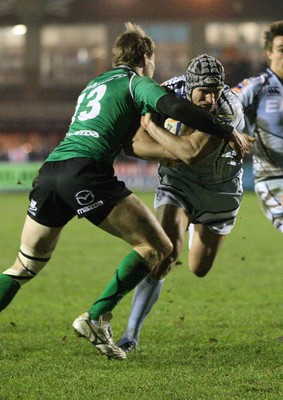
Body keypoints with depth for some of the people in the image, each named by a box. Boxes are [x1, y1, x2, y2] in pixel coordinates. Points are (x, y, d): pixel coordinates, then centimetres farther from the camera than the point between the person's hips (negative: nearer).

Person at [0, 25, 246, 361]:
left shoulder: (93, 85, 33)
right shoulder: (137, 82, 10)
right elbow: (174, 108, -7)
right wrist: (226, 132, 0)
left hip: (50, 170, 7)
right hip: (85, 172, -7)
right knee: (156, 247, -1)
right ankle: (96, 318, -8)